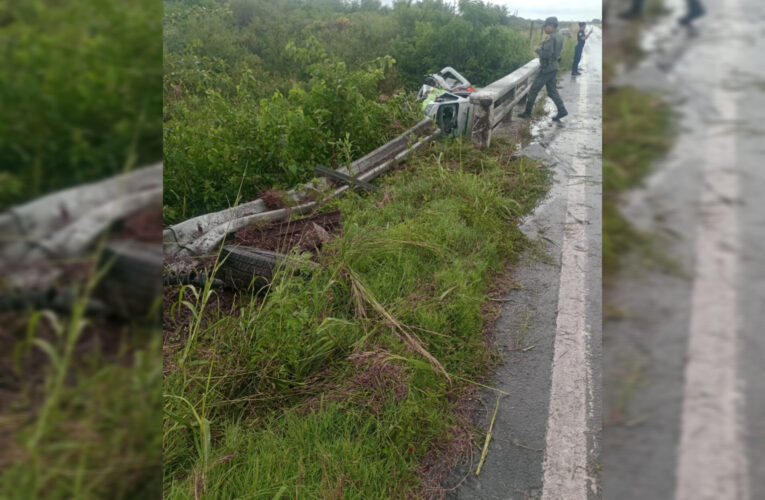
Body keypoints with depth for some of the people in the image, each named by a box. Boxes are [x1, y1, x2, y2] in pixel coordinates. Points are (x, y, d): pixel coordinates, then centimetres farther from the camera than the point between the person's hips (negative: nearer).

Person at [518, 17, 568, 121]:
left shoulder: (551, 38, -19)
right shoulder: (559, 37, 12)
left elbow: (546, 54, -25)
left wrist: (537, 50, -8)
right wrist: (541, 48, 9)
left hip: (547, 68, -9)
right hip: (554, 67, 9)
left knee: (533, 90, 0)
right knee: (552, 90, 13)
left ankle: (527, 112, 6)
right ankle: (562, 110, 7)